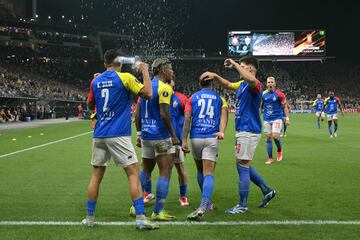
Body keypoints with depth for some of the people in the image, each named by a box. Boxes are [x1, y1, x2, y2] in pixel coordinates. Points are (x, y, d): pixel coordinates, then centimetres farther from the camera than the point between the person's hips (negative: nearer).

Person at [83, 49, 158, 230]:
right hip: (119, 135, -5)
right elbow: (148, 94, -6)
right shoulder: (125, 78, -5)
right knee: (133, 174, -1)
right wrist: (145, 72, 5)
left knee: (96, 176, 12)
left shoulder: (96, 81, 9)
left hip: (99, 135, 5)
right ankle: (140, 218, -6)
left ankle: (89, 218, 17)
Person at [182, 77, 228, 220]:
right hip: (212, 138, -1)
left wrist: (184, 140, -1)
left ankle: (207, 203, 28)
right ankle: (203, 206, -27)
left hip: (195, 138, 1)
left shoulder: (192, 98, 12)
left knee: (200, 171, 19)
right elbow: (224, 114, -5)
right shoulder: (219, 98, 15)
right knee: (209, 173, -8)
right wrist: (221, 131, -16)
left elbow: (187, 119, 1)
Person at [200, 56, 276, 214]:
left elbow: (251, 79, -41)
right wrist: (215, 76, 15)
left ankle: (242, 205, 5)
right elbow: (228, 85, 31)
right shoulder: (242, 85, 13)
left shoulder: (255, 85, -16)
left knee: (242, 166, -4)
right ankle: (267, 191, 28)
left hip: (249, 132, -10)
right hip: (243, 130, 10)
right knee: (244, 166, 18)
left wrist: (235, 64, -29)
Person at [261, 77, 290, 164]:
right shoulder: (263, 94, 3)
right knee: (268, 138, 4)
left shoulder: (279, 94, -6)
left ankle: (279, 150, 15)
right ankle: (270, 158, 12)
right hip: (267, 120, 3)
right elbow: (261, 106, 14)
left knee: (275, 136, -16)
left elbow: (284, 107, 0)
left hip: (277, 118, -3)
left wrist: (287, 118, -4)